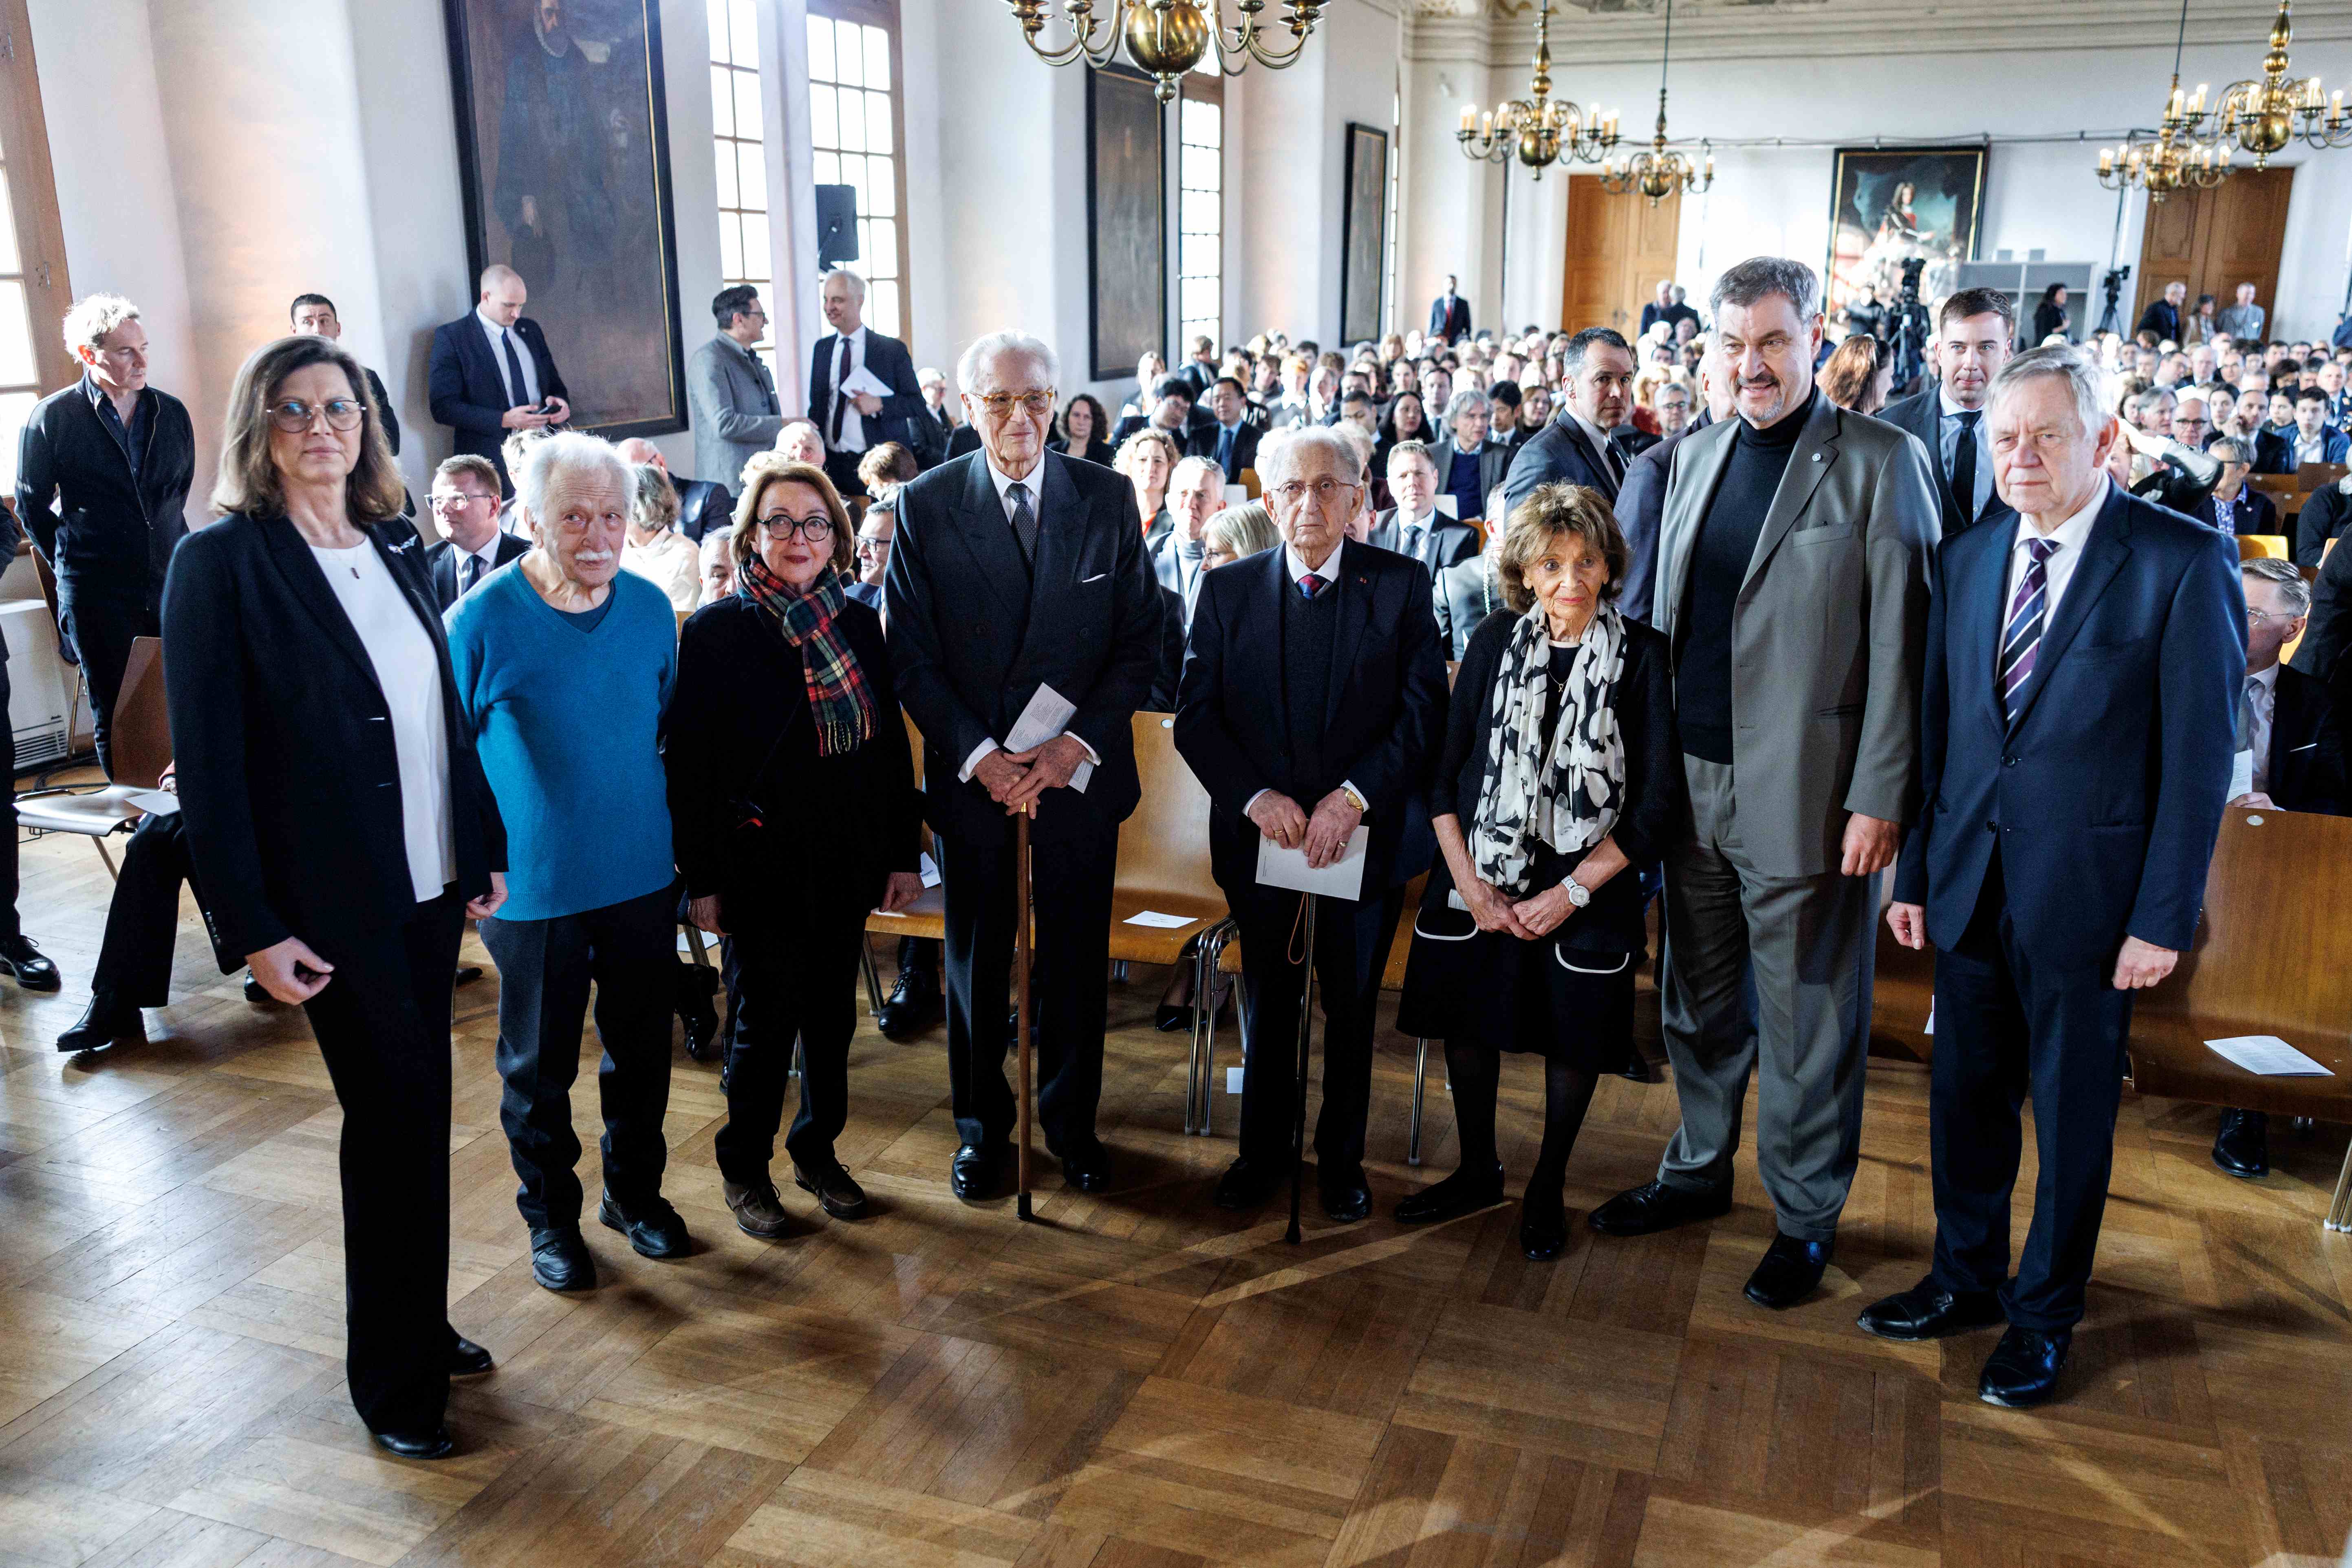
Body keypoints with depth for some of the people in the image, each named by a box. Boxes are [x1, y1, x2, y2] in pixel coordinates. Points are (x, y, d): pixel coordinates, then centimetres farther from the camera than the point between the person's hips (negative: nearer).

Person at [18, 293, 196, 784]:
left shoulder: (172, 413, 6)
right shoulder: (51, 418, -3)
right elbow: (31, 506, 6)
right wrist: (74, 562, 9)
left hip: (171, 581, 3)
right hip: (98, 596, -2)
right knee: (117, 716, 5)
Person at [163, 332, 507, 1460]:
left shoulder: (394, 545, 7)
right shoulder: (220, 562, -11)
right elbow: (206, 761, -13)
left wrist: (484, 847, 10)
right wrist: (253, 926, -15)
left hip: (429, 879, 6)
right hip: (329, 896, -6)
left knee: (413, 1107, 15)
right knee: (395, 1114, 1)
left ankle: (418, 1325, 33)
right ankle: (393, 1377, 19)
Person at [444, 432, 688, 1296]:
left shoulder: (650, 609, 0)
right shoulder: (483, 620, -13)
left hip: (644, 876, 4)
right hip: (534, 890, -3)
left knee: (643, 1048, 17)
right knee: (539, 1064, 12)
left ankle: (636, 1191, 38)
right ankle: (551, 1217, 32)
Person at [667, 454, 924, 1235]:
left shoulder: (860, 625, 6)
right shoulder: (715, 631, -6)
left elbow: (893, 747, 8)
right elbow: (686, 761, -6)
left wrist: (904, 853, 6)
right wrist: (701, 878, -8)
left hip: (848, 862, 4)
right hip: (761, 867, -4)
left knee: (833, 1013, 13)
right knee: (767, 1018, 4)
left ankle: (818, 1150, 32)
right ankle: (744, 1169, 24)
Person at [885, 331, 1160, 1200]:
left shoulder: (1109, 498, -2)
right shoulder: (925, 505, -5)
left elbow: (1141, 639, -1)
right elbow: (911, 656, -5)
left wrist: (1080, 743, -13)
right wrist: (980, 755, -15)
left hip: (1082, 768, 1)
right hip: (971, 770, -1)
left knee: (1076, 954, 12)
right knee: (977, 955, 13)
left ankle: (1071, 1118, 33)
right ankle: (981, 1122, 32)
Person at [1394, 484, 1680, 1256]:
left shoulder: (1641, 655, -9)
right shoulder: (1497, 639, -1)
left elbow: (1660, 800, -9)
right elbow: (1444, 765, 1)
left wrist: (1572, 891, -13)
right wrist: (1467, 879, -8)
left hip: (1586, 884, -2)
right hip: (1479, 876, 3)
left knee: (1573, 1033, 7)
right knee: (1466, 1018, 11)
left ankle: (1547, 1187, 29)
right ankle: (1478, 1171, 33)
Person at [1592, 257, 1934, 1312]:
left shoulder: (1879, 463, -7)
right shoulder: (1697, 455, 11)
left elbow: (1901, 645, -10)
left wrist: (1879, 798, -14)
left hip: (1803, 793, -5)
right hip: (1690, 781, 6)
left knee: (1807, 1018, 7)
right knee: (1698, 998, 18)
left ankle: (1805, 1215, 24)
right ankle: (1699, 1170, 37)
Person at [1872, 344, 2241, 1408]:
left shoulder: (2185, 562, -9)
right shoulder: (1966, 561, 7)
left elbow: (2198, 754, -10)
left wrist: (2163, 917, -12)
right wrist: (1914, 872, 8)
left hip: (2086, 890, -4)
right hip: (1971, 881, 5)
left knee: (2073, 1112, 10)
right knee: (1966, 1095, 15)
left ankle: (2045, 1317, 28)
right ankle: (1967, 1279, 35)